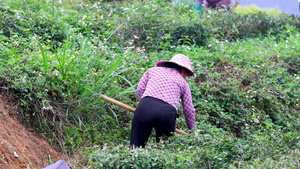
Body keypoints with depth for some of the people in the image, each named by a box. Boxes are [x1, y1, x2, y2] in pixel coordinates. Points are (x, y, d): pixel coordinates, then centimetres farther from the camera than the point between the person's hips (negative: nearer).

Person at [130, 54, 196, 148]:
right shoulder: (183, 83, 26)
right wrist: (192, 129, 36)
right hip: (168, 112, 0)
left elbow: (140, 89, 18)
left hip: (145, 106, 0)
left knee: (137, 144, -1)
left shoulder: (153, 70, 29)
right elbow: (189, 110, 24)